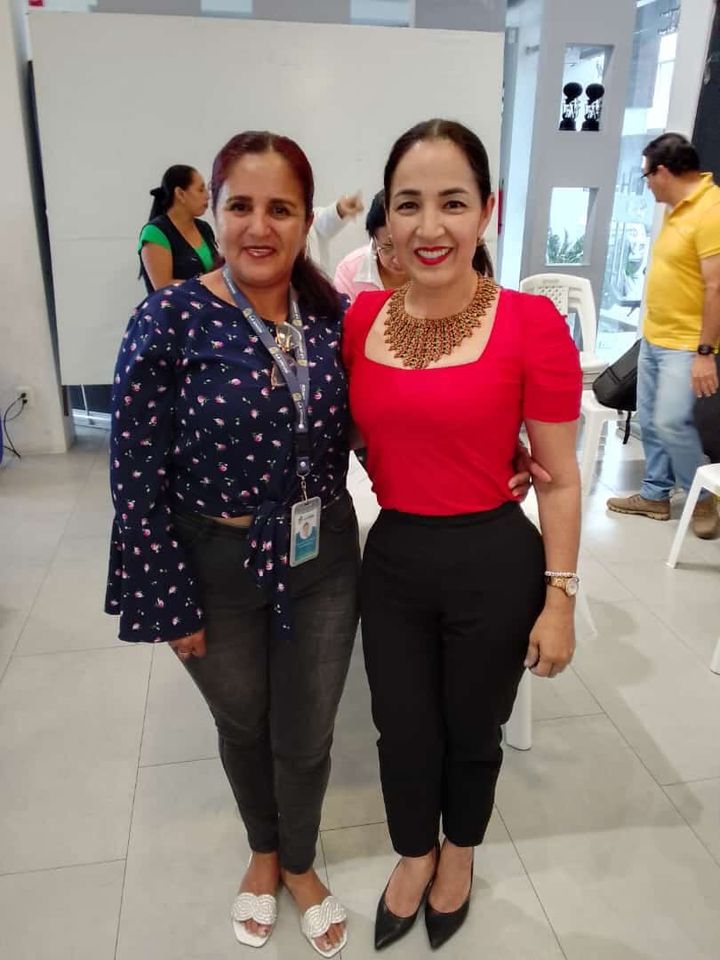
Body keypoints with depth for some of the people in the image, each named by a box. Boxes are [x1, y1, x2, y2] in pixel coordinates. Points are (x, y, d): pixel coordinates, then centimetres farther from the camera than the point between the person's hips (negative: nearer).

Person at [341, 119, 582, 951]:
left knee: (472, 733, 21)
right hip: (390, 558, 3)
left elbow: (560, 480, -9)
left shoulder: (530, 322, -15)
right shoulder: (363, 316, -3)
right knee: (403, 733, 20)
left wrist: (559, 598, -7)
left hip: (494, 564, -3)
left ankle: (459, 856, 54)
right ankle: (414, 856, 53)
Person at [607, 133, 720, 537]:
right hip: (654, 337, 9)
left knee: (671, 421, -13)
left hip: (686, 345, -9)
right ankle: (656, 495, 25)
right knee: (649, 421, 12)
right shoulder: (678, 208, 12)